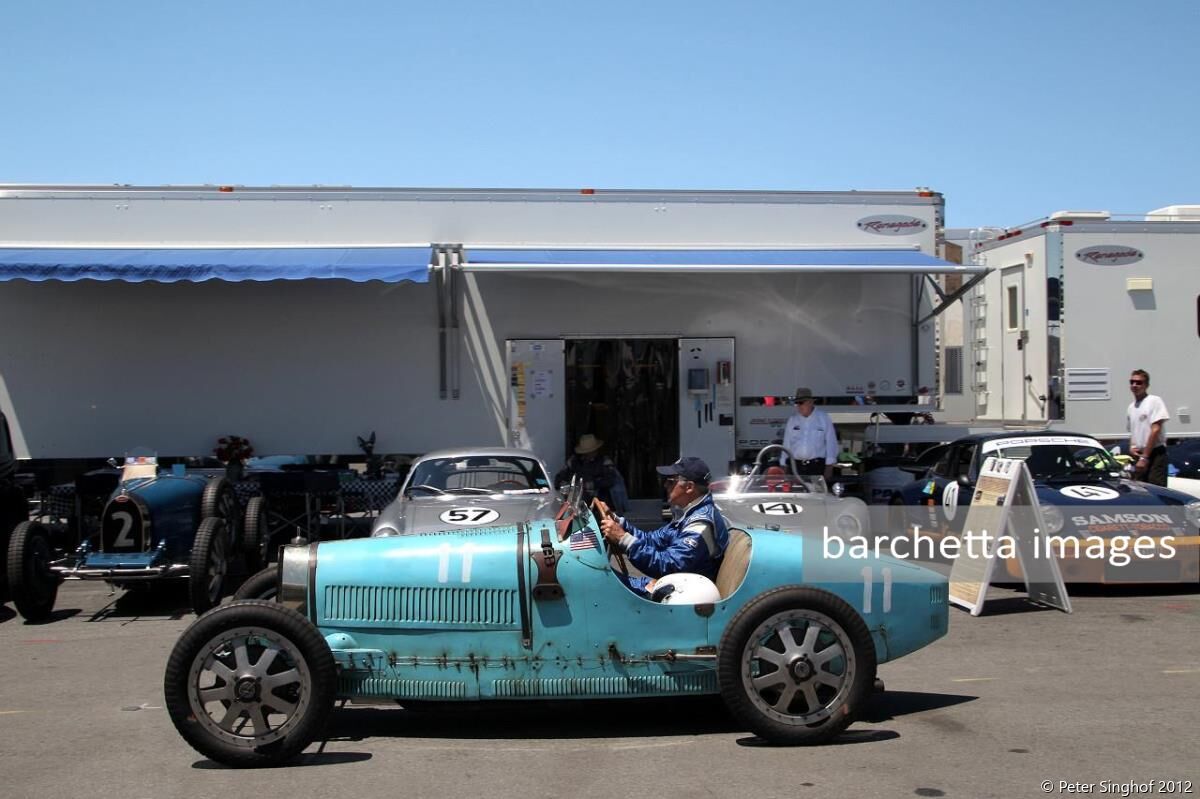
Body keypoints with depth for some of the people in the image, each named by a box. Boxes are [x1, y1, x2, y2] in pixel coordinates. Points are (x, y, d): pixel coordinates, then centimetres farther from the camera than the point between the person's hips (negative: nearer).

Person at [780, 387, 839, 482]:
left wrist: (829, 467, -4)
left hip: (817, 466, -3)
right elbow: (786, 444, 14)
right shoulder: (792, 420, 10)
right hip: (796, 466, 3)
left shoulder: (824, 418, 1)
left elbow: (831, 443, 1)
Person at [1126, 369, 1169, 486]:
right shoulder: (1131, 407, 16)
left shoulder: (1154, 401, -6)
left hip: (1155, 454, -7)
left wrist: (1144, 457, -14)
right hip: (1139, 455, 7)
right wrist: (1131, 447, 4)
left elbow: (1155, 430, -13)